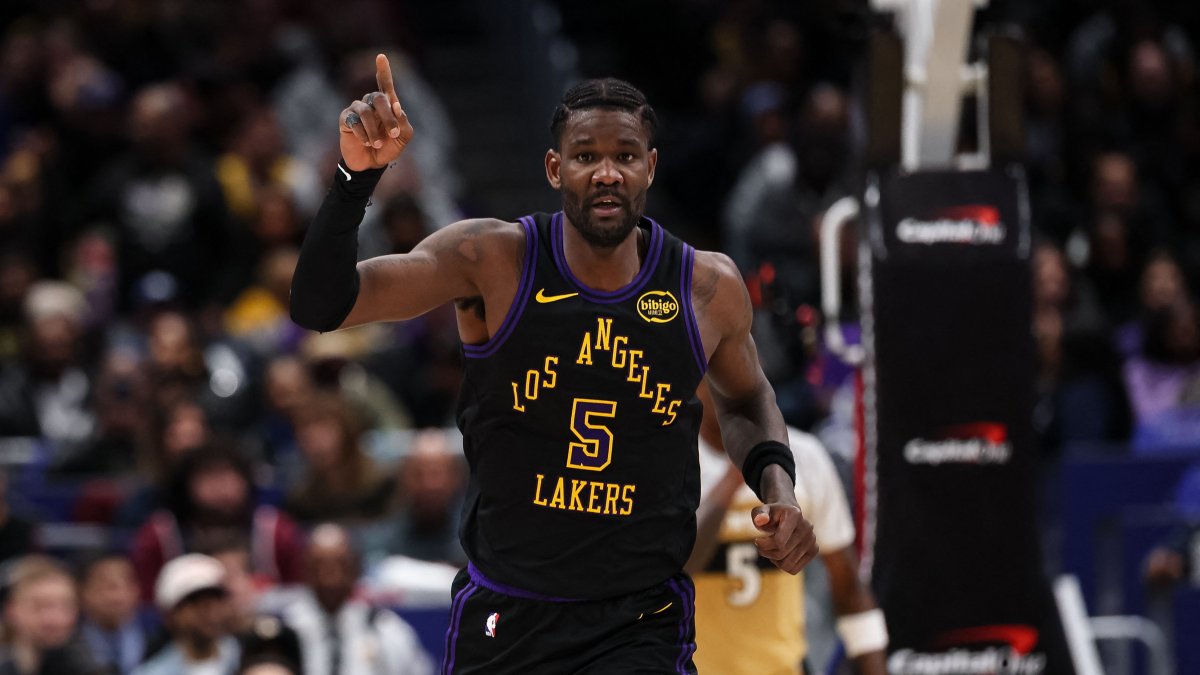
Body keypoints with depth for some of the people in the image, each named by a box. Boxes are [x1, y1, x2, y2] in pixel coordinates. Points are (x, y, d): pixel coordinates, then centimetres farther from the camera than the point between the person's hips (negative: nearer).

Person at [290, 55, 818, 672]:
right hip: (502, 618, 0)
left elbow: (744, 397, 20)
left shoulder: (709, 287, -2)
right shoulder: (490, 260, -8)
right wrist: (357, 176, -28)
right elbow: (320, 306, -15)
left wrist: (776, 482, 1)